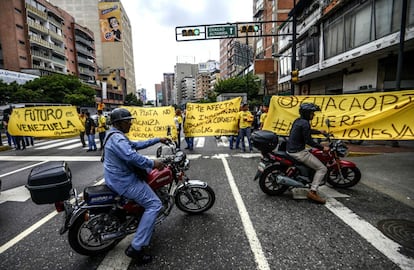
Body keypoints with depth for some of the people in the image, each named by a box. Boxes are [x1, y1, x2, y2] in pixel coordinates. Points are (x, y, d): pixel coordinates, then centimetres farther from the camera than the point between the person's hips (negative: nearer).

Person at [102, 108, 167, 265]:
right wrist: (152, 163, -23)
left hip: (120, 177, 11)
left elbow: (137, 145, 20)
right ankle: (136, 247, -8)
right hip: (124, 181, -11)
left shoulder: (115, 135, 15)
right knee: (154, 205, -12)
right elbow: (132, 156, -35)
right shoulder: (117, 138, -20)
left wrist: (158, 140, 18)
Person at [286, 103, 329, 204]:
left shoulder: (298, 121, 13)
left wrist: (319, 131, 43)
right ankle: (313, 192, -6)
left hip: (290, 150, 10)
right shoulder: (305, 123, -16)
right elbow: (308, 141, -19)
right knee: (322, 168, -3)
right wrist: (322, 148, -11)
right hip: (298, 152, -10)